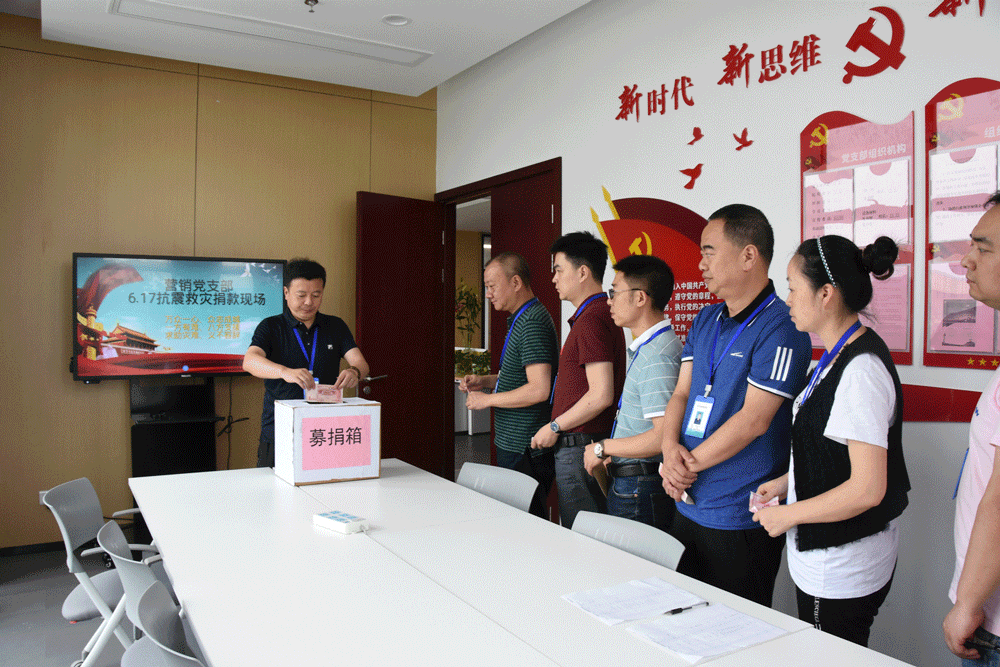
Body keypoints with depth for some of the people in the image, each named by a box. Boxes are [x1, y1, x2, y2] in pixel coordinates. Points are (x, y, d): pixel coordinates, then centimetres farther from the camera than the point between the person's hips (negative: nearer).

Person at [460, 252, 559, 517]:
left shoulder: (533, 324, -18)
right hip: (513, 443, 10)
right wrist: (484, 381, 11)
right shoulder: (521, 319, 15)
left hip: (524, 449, -10)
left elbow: (539, 390, -25)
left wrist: (487, 399, -15)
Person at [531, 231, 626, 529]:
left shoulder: (591, 319, -17)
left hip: (579, 447, -10)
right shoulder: (600, 313, 15)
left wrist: (554, 427, -12)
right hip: (591, 444, 10)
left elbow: (601, 396, -23)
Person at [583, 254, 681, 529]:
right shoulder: (645, 349, 14)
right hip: (628, 484, 10)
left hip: (639, 491, -10)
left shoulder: (657, 356, -19)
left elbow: (662, 436, -26)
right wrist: (611, 452, 12)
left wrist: (603, 448, -15)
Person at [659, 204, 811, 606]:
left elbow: (753, 419, -20)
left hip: (741, 519, -7)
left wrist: (688, 465, -13)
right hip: (687, 507, 8)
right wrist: (671, 448, -10)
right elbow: (681, 393, 9)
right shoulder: (705, 320, 10)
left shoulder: (781, 328, -16)